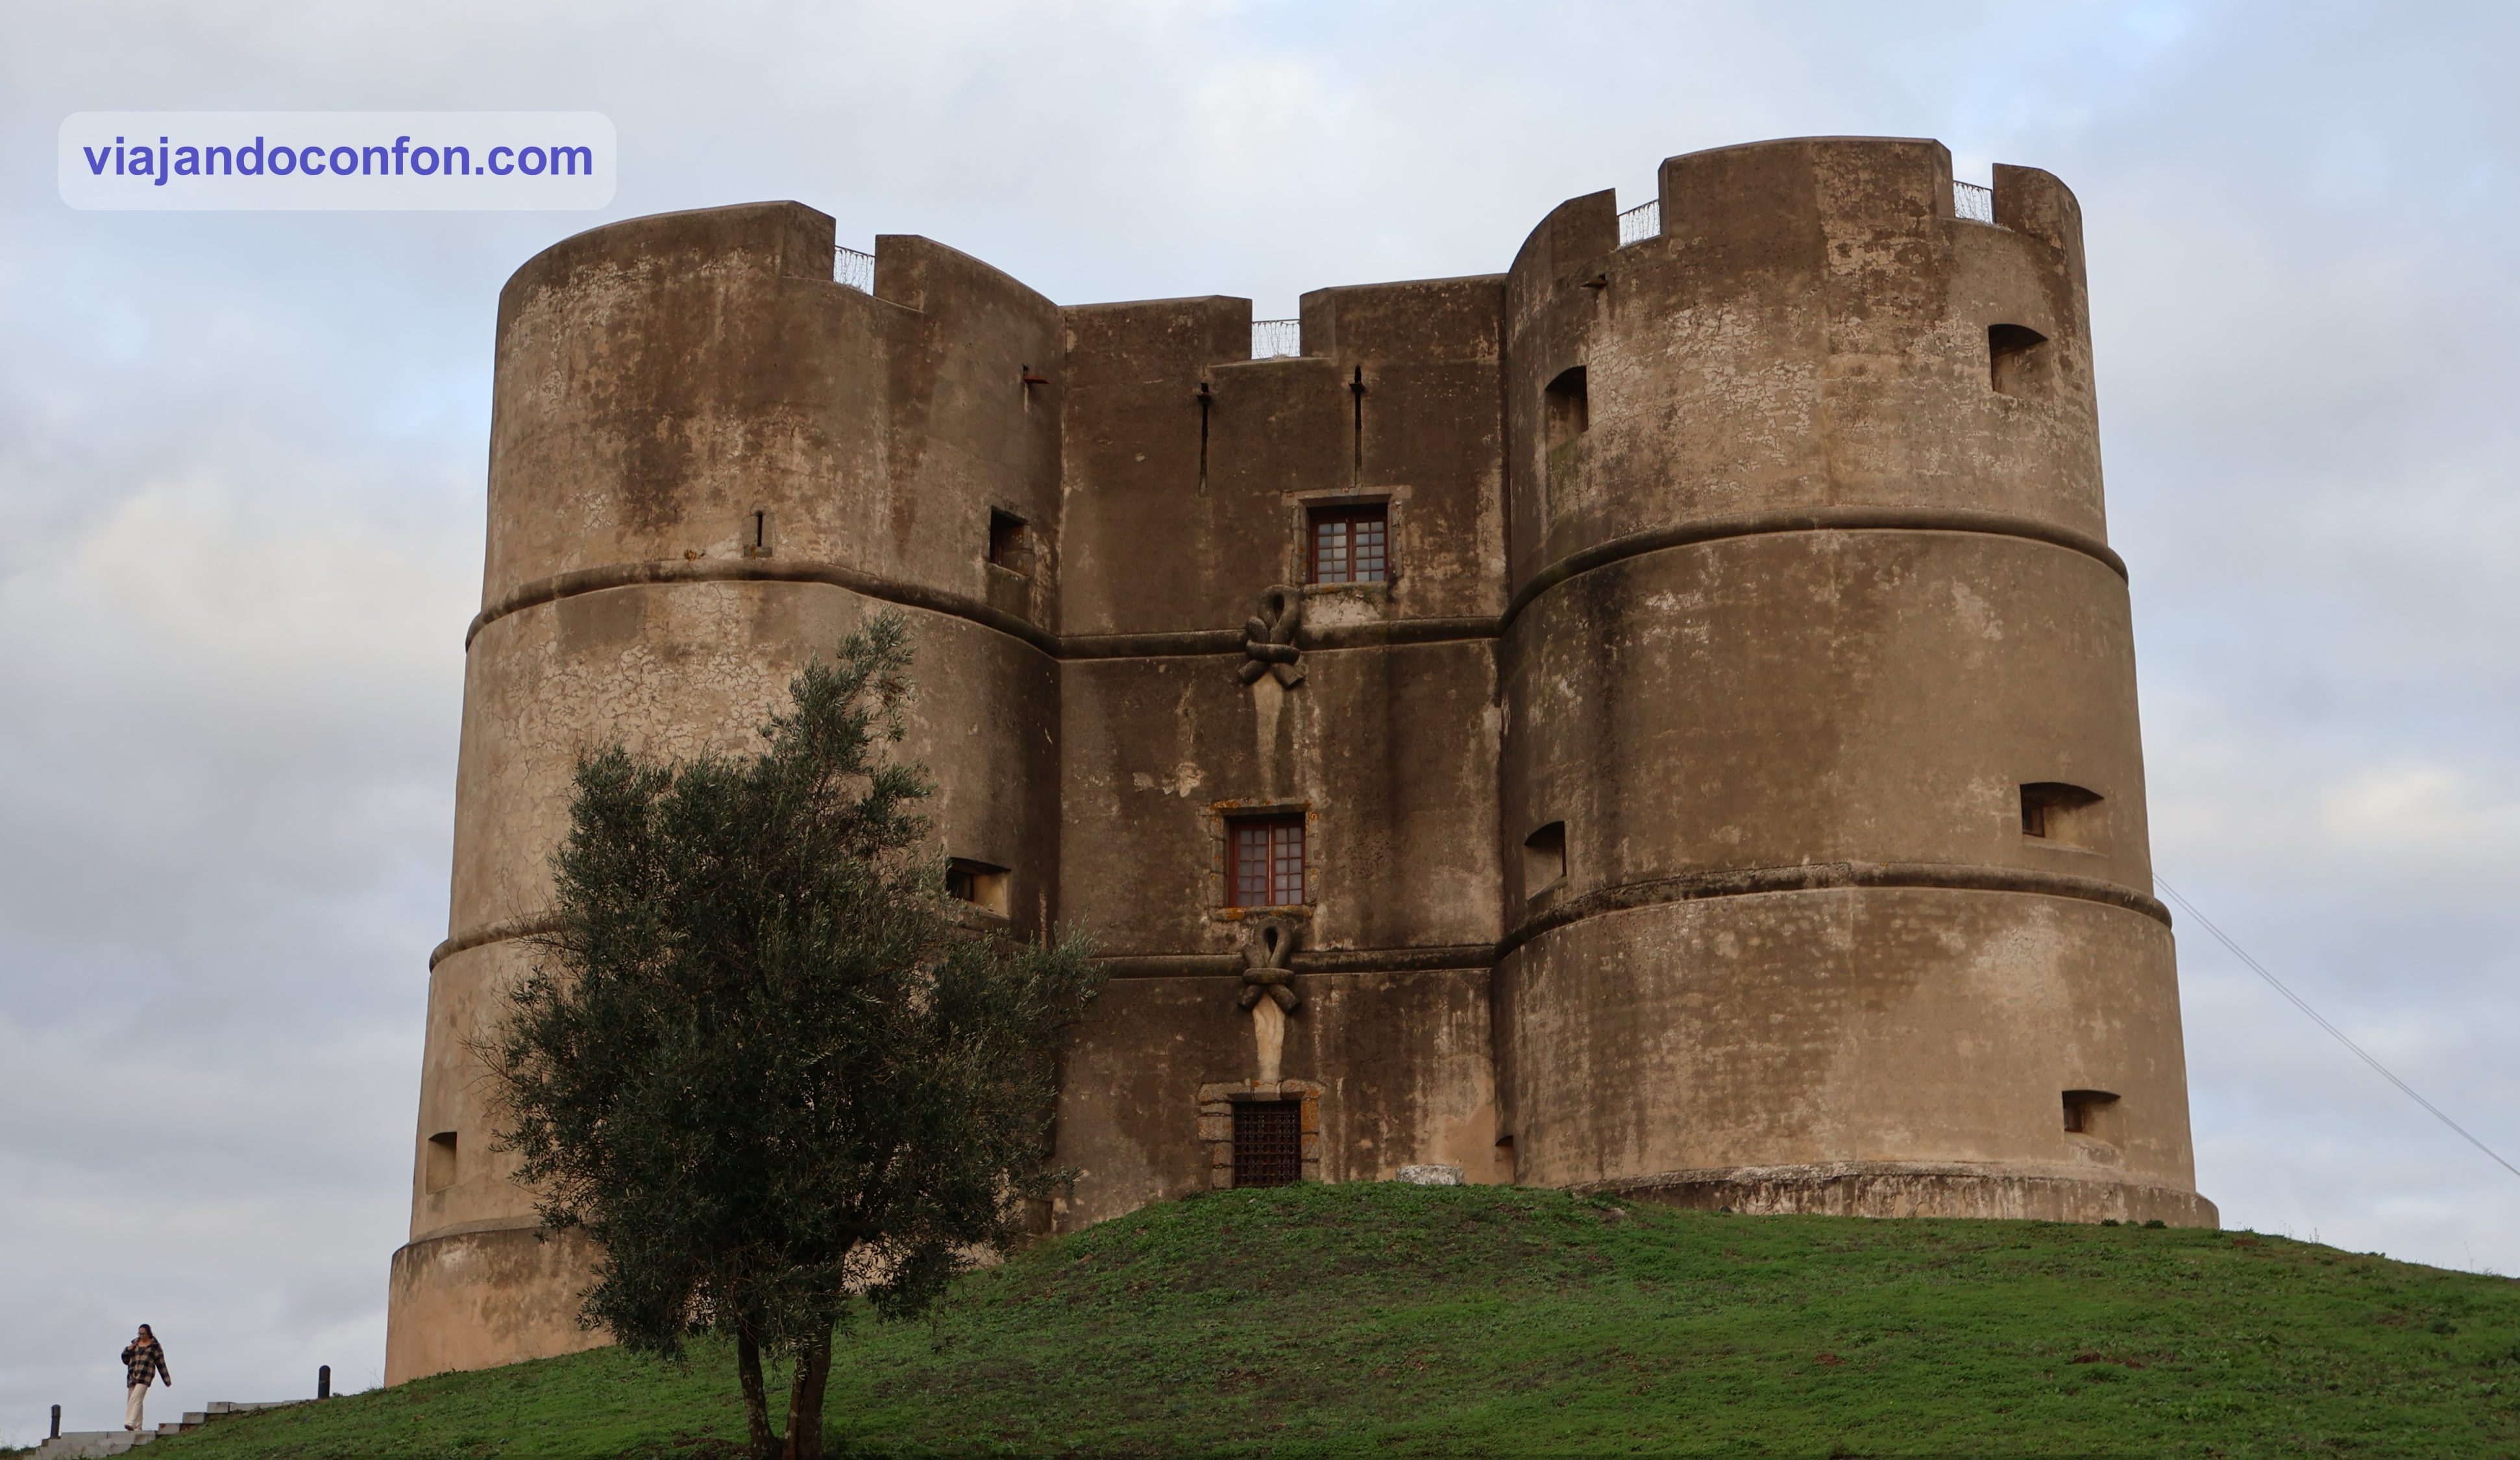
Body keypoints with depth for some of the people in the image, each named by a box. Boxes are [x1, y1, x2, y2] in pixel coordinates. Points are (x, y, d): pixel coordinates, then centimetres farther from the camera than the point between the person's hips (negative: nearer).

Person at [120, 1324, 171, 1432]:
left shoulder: (155, 1346, 7)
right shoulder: (135, 1343, 19)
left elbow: (161, 1363, 7)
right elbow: (125, 1359, 21)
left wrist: (167, 1381, 6)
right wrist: (128, 1350, 0)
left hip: (145, 1375, -5)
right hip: (133, 1376, 5)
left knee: (136, 1398, -21)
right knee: (131, 1401, 3)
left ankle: (131, 1423, -33)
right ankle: (137, 1426, 9)